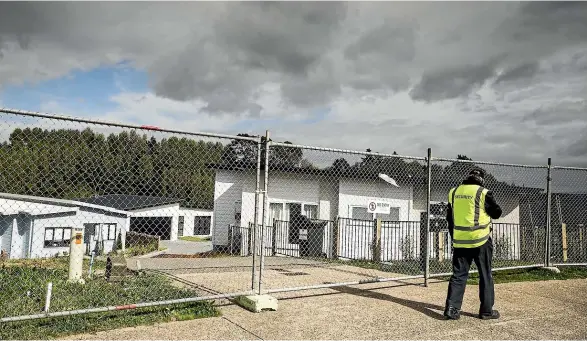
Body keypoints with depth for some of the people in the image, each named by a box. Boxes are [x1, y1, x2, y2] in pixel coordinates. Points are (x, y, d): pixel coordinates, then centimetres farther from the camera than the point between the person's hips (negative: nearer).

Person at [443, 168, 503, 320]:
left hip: (459, 240, 4)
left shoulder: (454, 192, 5)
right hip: (480, 240, -3)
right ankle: (486, 310, 17)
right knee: (485, 275, 10)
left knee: (458, 275, 9)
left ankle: (451, 308, 2)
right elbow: (497, 213, 1)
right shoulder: (483, 193, -10)